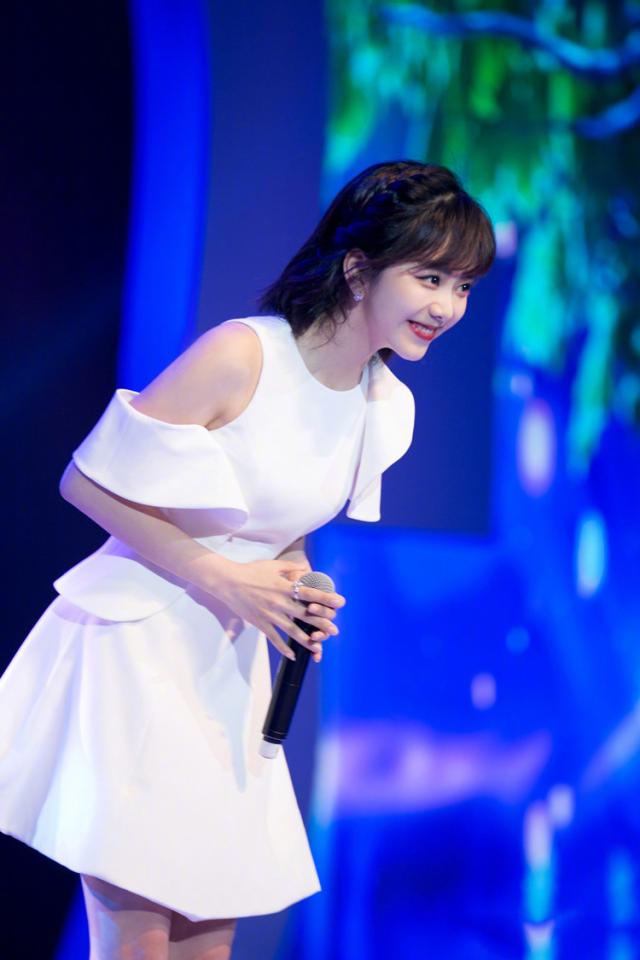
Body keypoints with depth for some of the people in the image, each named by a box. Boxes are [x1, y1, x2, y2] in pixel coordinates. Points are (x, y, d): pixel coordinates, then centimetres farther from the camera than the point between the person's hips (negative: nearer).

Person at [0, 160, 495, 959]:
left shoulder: (387, 405, 5)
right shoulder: (239, 355, -18)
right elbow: (85, 482, -13)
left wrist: (300, 595, -1)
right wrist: (219, 579, -16)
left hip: (229, 664, 7)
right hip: (135, 644, -7)